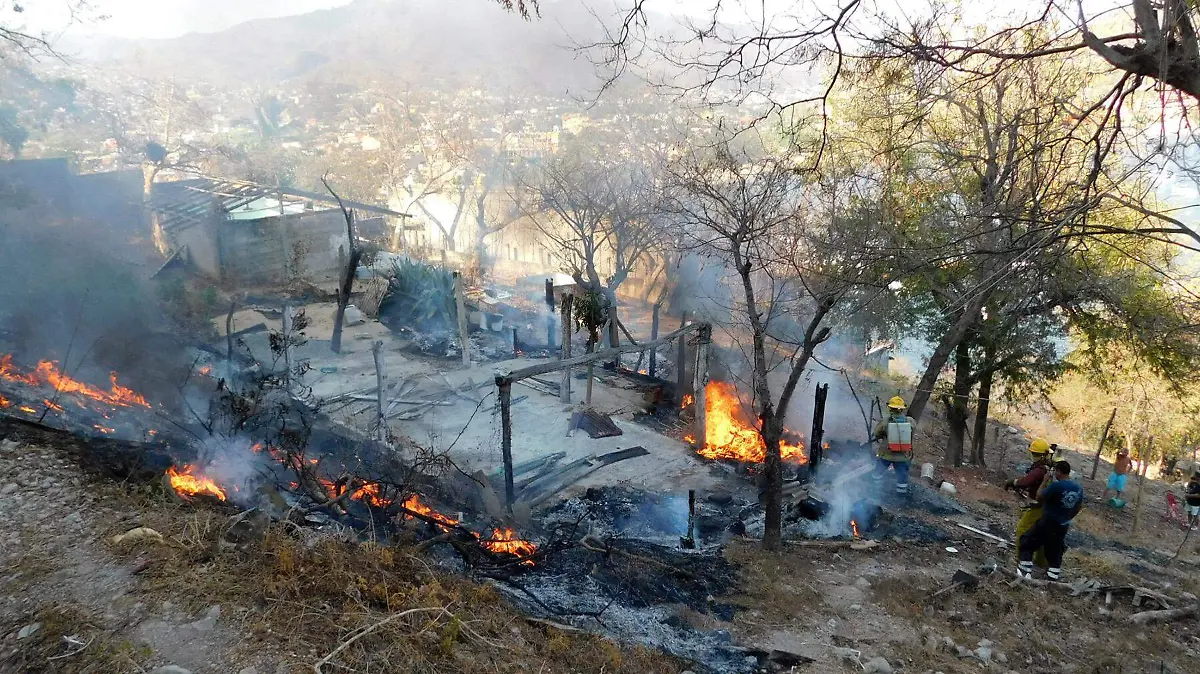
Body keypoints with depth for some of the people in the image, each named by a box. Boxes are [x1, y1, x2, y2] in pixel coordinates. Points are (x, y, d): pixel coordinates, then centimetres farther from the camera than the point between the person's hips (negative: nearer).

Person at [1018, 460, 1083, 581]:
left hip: (1048, 524, -6)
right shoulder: (1079, 488, -1)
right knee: (1055, 552, 19)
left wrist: (1045, 481, -2)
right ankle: (1053, 577, 21)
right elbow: (1078, 507, 12)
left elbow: (1039, 496, -12)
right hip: (1063, 526, 6)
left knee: (1027, 543, 9)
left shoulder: (1056, 486, -24)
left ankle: (1025, 572, 6)